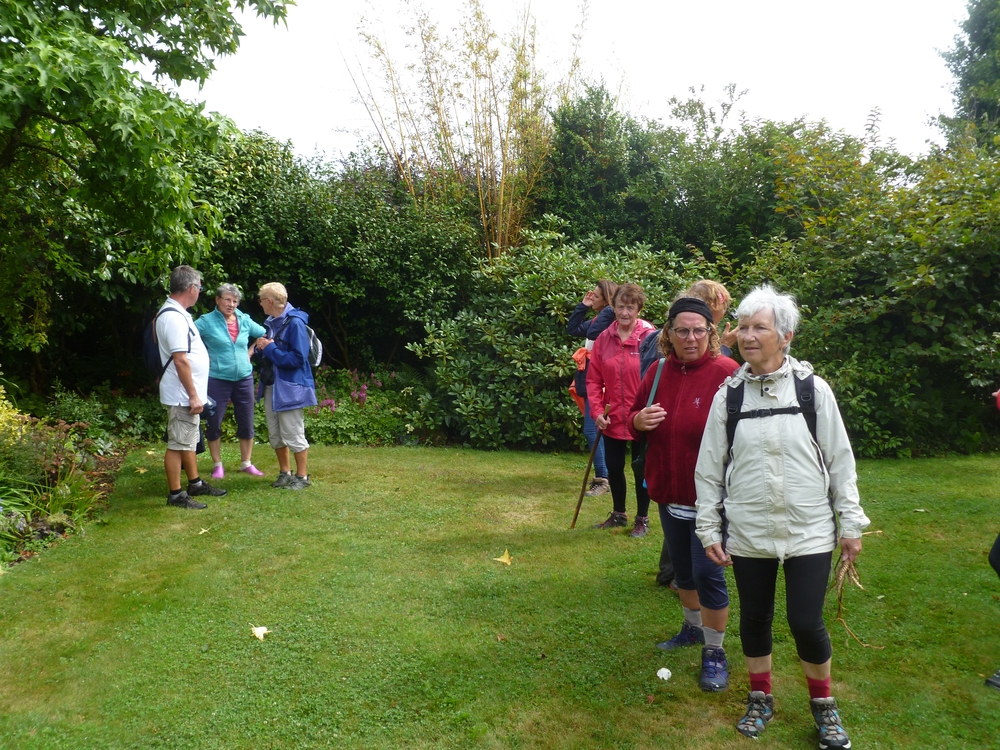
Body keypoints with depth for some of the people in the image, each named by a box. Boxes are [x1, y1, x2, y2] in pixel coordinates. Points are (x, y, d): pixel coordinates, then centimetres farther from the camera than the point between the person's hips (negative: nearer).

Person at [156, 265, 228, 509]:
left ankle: (195, 484, 31)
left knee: (189, 441, 19)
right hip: (182, 396, -11)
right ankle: (175, 494, 7)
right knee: (177, 444, -2)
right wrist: (193, 396, -22)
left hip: (187, 394, 11)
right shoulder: (174, 318, -21)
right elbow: (180, 360, -25)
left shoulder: (177, 314, 13)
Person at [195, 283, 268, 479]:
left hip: (244, 379, 4)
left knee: (246, 423, 10)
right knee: (214, 424, 4)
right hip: (217, 380, -3)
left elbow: (264, 335, 18)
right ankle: (217, 465, 19)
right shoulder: (207, 321, -7)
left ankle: (246, 463, 24)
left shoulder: (245, 320, 5)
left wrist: (251, 352, 8)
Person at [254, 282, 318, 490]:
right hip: (271, 386, 9)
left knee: (293, 434, 0)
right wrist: (262, 346, -2)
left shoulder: (295, 323, -17)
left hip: (290, 388, -8)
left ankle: (302, 476, 14)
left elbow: (298, 358, -22)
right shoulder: (271, 322, 9)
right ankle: (285, 473, 30)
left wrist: (270, 348, -18)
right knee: (275, 435, 15)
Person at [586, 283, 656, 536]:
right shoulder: (604, 339, -1)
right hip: (612, 419, 4)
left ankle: (642, 520, 29)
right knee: (613, 467, 17)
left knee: (641, 469, 11)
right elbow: (594, 379, 2)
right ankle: (619, 514, 38)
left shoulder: (650, 338, -13)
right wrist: (597, 411, -7)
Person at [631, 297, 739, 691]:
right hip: (669, 491, 6)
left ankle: (715, 652, 17)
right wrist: (639, 420, -10)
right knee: (682, 567, 20)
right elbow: (633, 415, 12)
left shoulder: (727, 373, -13)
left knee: (707, 572, -3)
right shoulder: (658, 371, 3)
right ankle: (693, 626, 43)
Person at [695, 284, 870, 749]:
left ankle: (823, 703, 30)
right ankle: (761, 698, 37)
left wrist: (851, 522, 1)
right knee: (754, 618, 13)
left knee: (806, 622, 1)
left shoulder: (813, 389, -4)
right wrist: (709, 528, 2)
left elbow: (840, 460, 1)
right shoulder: (729, 395, -2)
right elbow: (709, 467, 2)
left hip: (809, 532, -1)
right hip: (748, 533, 2)